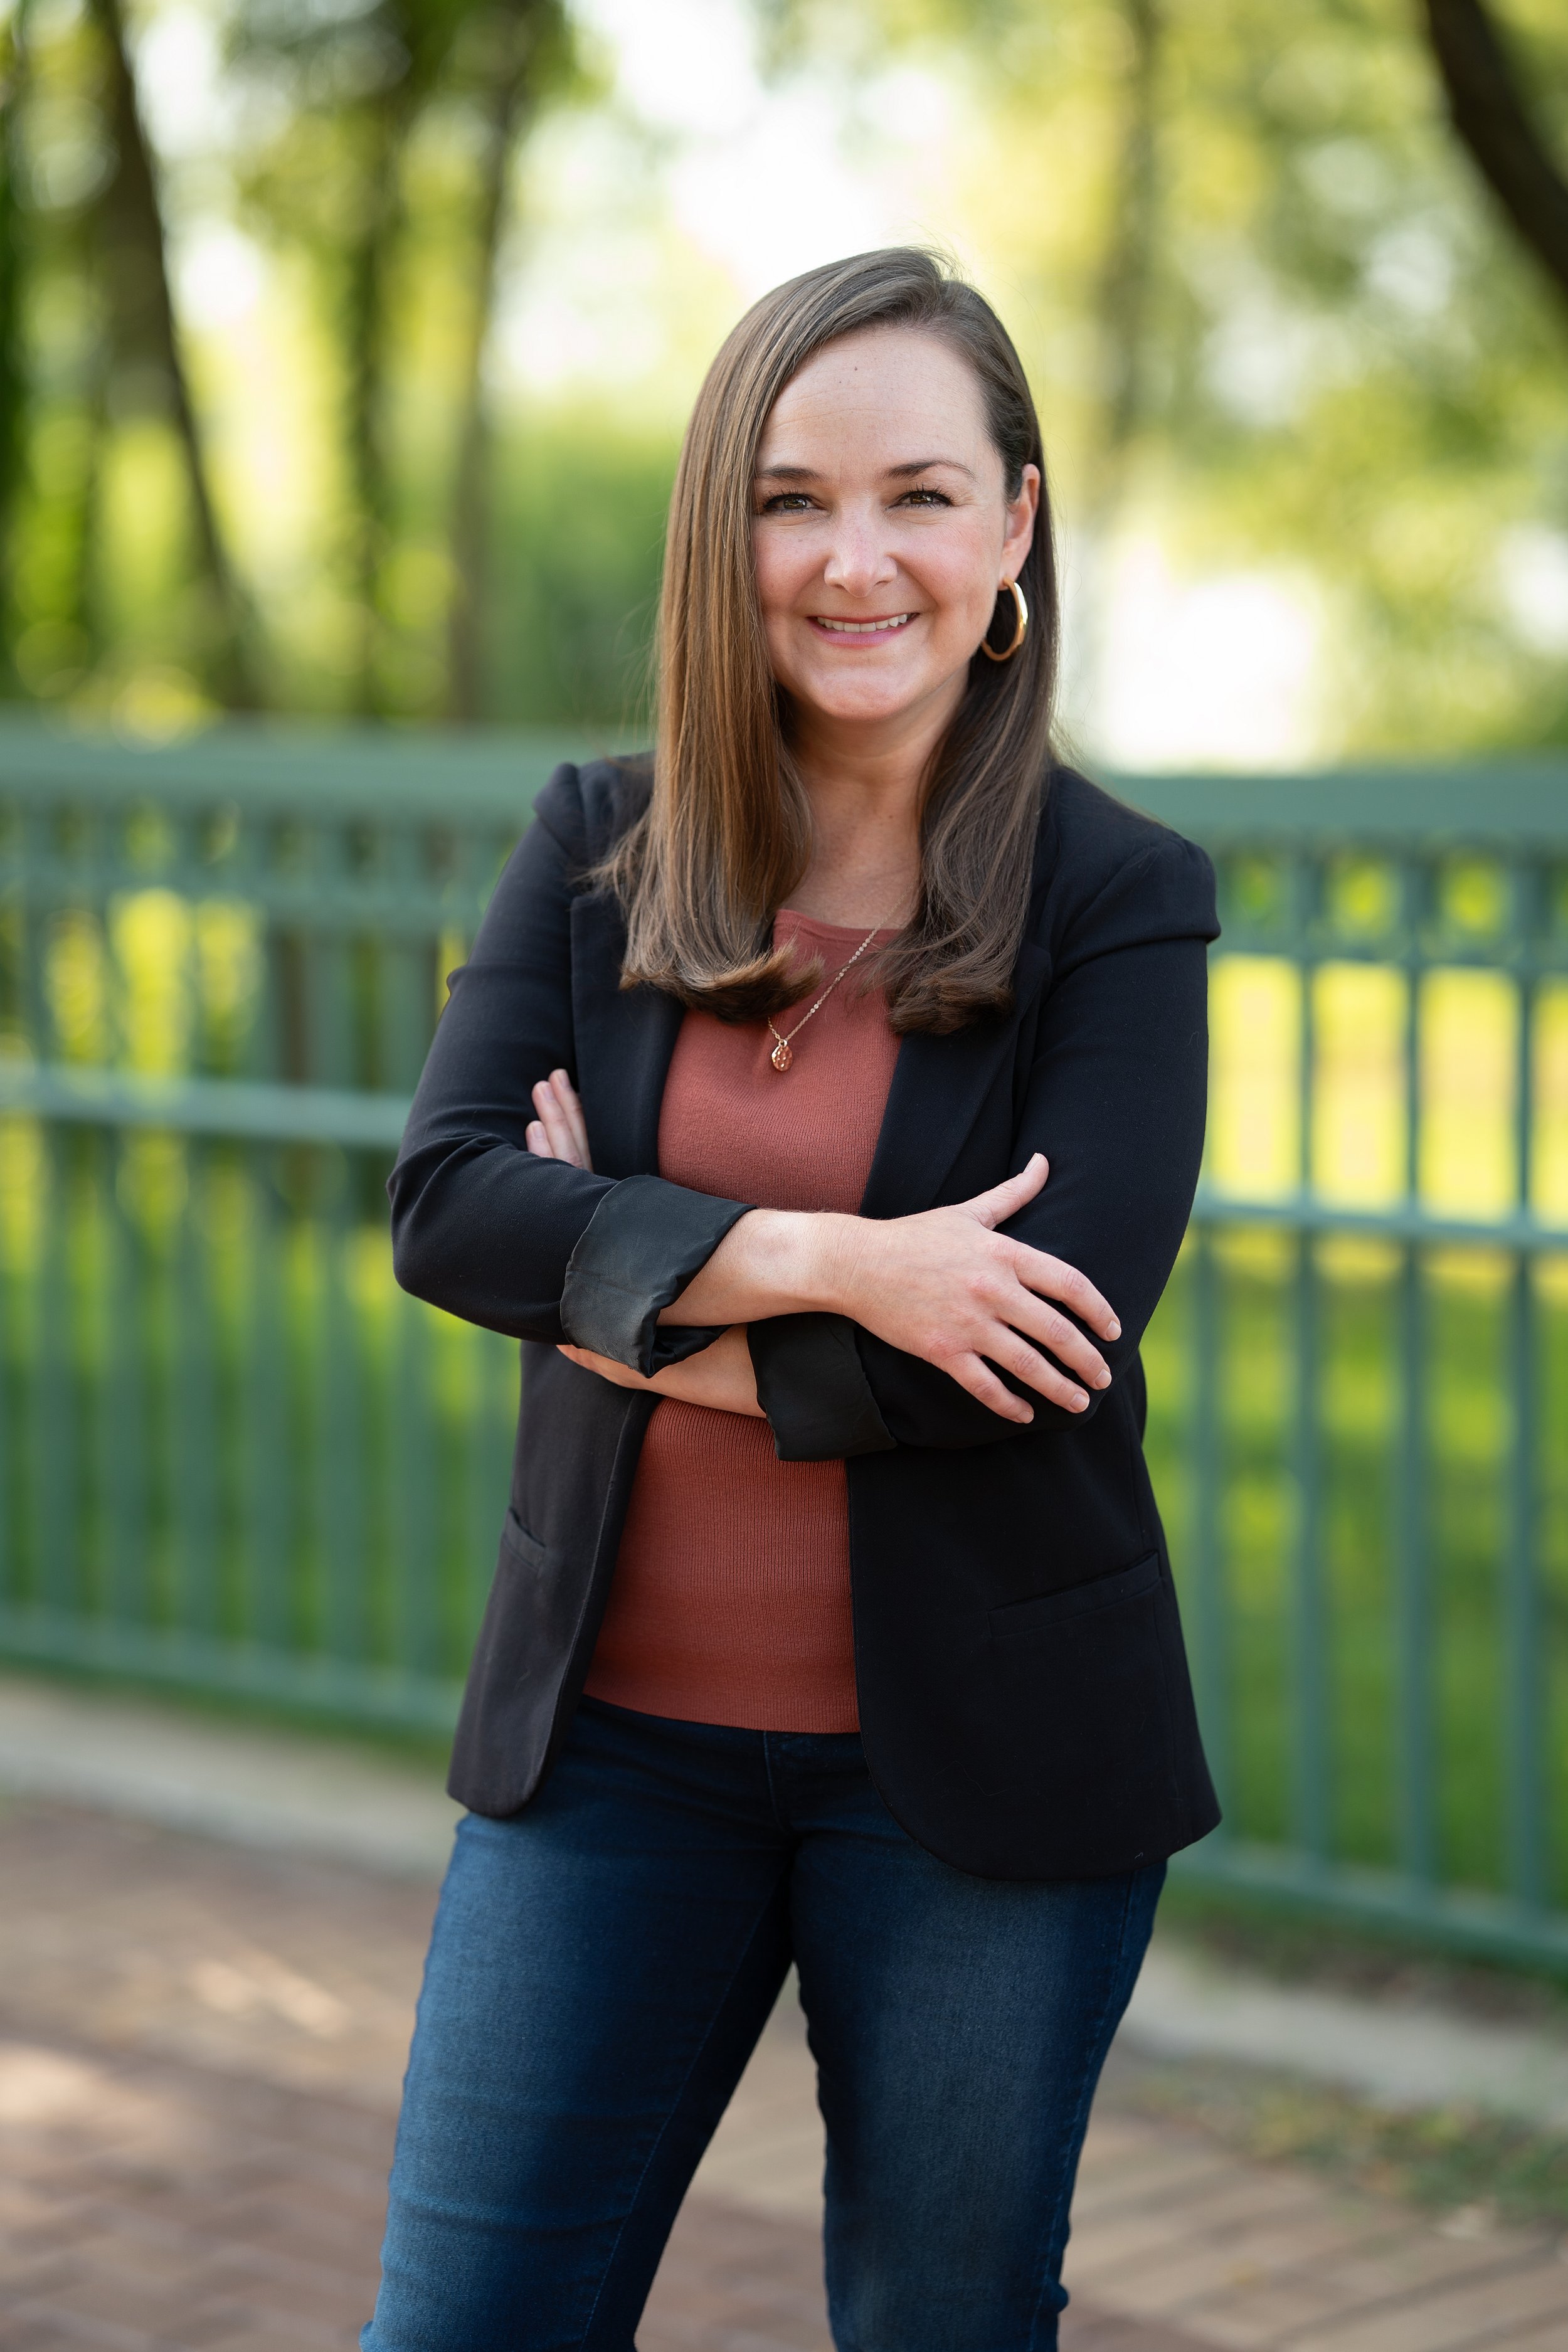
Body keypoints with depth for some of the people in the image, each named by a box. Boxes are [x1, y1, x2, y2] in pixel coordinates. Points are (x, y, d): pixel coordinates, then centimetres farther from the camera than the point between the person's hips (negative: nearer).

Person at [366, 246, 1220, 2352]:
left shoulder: (1118, 899, -7)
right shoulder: (600, 850, 2)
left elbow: (1049, 1339, -18)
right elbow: (445, 1202, -10)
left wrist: (631, 1292, -13)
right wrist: (811, 1260, -23)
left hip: (980, 1770, -2)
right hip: (614, 1736, 3)